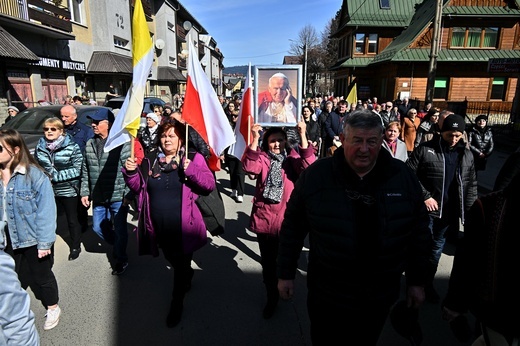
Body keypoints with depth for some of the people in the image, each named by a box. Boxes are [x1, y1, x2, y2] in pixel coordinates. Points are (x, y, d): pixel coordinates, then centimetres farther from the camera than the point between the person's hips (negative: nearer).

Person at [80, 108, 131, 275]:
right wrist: (85, 192, 9)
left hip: (118, 197, -6)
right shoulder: (89, 144, 7)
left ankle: (121, 258, 28)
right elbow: (85, 171, 13)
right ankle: (119, 247, 42)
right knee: (98, 227, 16)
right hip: (98, 198, 6)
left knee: (120, 230, 6)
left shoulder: (121, 143, -12)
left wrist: (128, 194, -15)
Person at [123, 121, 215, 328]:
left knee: (181, 264, 10)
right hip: (159, 228, 4)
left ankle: (177, 303, 32)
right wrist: (130, 172, -11)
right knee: (173, 261, 25)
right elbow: (138, 188, 8)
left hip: (183, 227, -4)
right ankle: (187, 276, 58)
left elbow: (210, 184, -13)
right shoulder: (150, 161, 4)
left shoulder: (194, 158, -6)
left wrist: (191, 171, -28)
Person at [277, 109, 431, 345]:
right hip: (326, 294, -1)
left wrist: (417, 280, 6)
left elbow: (419, 232, 2)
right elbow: (293, 227, -5)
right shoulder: (315, 175, -14)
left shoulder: (403, 177, -8)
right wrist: (286, 273, -1)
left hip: (379, 296, 2)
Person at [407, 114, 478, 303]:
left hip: (450, 211, 4)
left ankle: (429, 282, 32)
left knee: (437, 247, 16)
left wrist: (470, 211, 3)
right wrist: (425, 196, -15)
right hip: (427, 209, -4)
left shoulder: (467, 155, 5)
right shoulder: (425, 149, -8)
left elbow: (471, 184, 9)